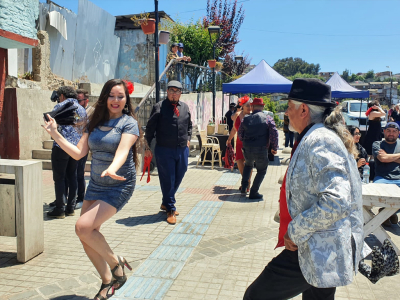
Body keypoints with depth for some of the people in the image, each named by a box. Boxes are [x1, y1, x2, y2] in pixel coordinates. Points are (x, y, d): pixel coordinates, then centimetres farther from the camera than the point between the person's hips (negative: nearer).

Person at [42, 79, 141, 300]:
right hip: (96, 185, 6)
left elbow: (122, 150, -26)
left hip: (119, 185, -6)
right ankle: (107, 281, 24)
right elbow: (78, 153, 4)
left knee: (83, 227, -20)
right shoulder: (95, 123, 7)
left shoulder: (128, 123, -9)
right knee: (86, 237, 4)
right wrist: (55, 135, -2)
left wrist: (112, 169, -45)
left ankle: (116, 262, 3)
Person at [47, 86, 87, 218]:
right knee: (72, 176, 12)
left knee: (59, 178, 0)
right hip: (77, 147, 6)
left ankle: (60, 209, 3)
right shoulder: (82, 109, 15)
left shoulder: (60, 106, -3)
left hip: (61, 146, -6)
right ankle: (71, 208, 16)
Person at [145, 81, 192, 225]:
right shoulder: (159, 107, -3)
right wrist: (148, 147, -4)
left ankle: (166, 203, 34)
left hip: (182, 149, 5)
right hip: (164, 150, -5)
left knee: (178, 178, 13)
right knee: (168, 180, 0)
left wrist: (188, 139, 14)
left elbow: (189, 125, 24)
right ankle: (170, 210, 15)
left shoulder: (185, 107, 11)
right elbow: (150, 128, -1)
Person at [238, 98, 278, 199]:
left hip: (247, 150, 3)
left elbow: (240, 134, 9)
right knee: (261, 171, 15)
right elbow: (274, 135, -10)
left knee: (248, 165, 31)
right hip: (261, 150, -3)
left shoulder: (246, 118, 3)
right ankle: (253, 193, 13)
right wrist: (274, 148, 3)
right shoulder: (268, 119, -5)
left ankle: (244, 187, 25)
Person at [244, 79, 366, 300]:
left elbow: (335, 202, -33)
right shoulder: (325, 136, 12)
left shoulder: (318, 142, -21)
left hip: (318, 252, -11)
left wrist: (295, 231, -21)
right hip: (326, 249, 11)